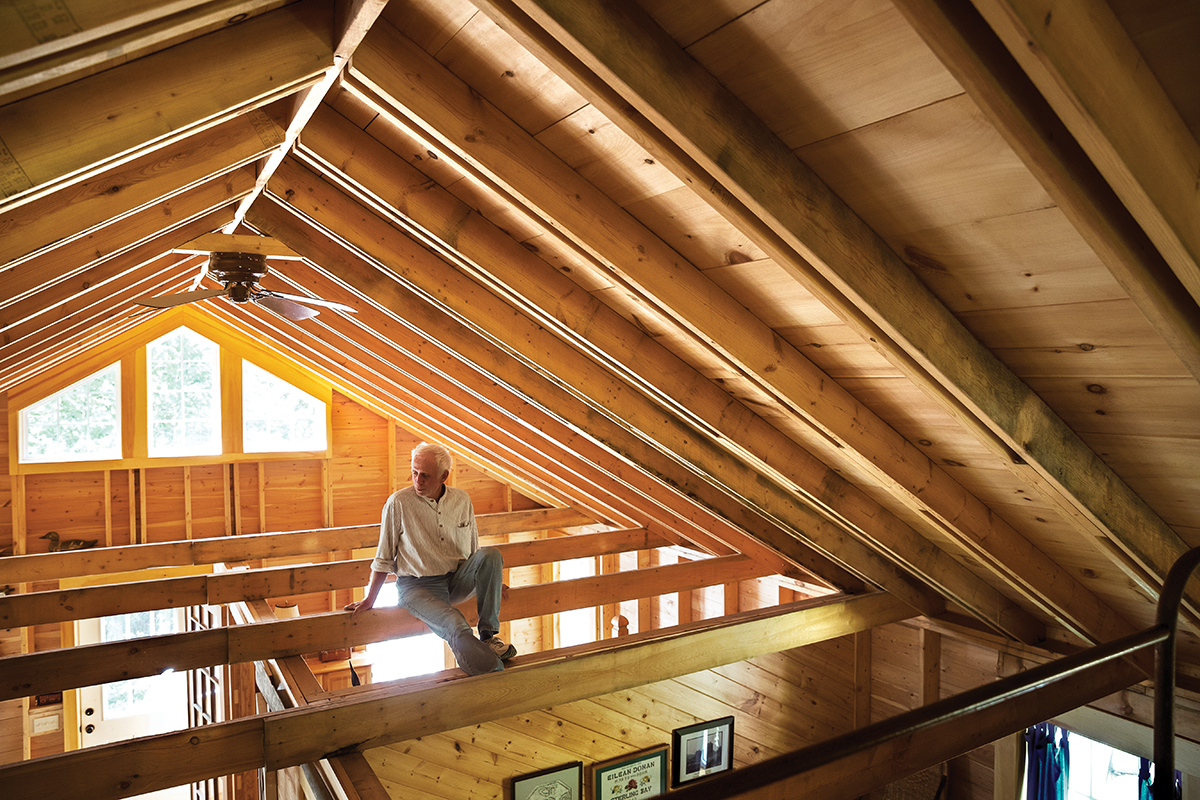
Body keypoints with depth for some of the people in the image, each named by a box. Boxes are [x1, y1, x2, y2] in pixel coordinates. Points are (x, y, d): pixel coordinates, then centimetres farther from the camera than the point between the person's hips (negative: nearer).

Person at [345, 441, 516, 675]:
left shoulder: (462, 500, 3)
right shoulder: (398, 503, -9)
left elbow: (473, 550, 18)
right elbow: (383, 559, 1)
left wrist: (490, 581, 21)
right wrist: (369, 600, 4)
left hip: (457, 580, 4)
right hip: (418, 586, -4)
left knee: (490, 554, -25)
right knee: (457, 627, -33)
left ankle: (488, 634, -16)